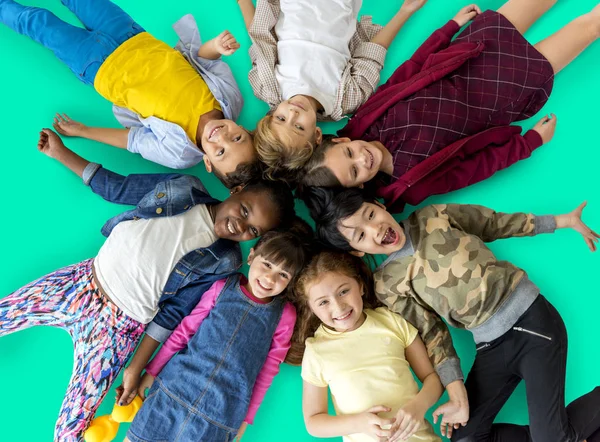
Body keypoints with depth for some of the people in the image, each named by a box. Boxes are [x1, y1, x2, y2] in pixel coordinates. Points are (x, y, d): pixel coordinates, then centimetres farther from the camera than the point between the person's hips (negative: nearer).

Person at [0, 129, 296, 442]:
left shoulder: (223, 262, -11)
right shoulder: (182, 188, -6)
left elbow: (173, 312, -7)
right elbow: (116, 187, 3)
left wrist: (137, 368, -6)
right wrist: (60, 152, 2)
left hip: (119, 325, -3)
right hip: (83, 279, 4)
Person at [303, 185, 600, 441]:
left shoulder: (435, 217, -1)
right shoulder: (388, 285, -3)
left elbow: (496, 223, 11)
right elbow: (432, 336, -1)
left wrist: (563, 221, 17)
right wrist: (458, 397, -7)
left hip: (532, 318, -2)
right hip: (490, 346, 2)